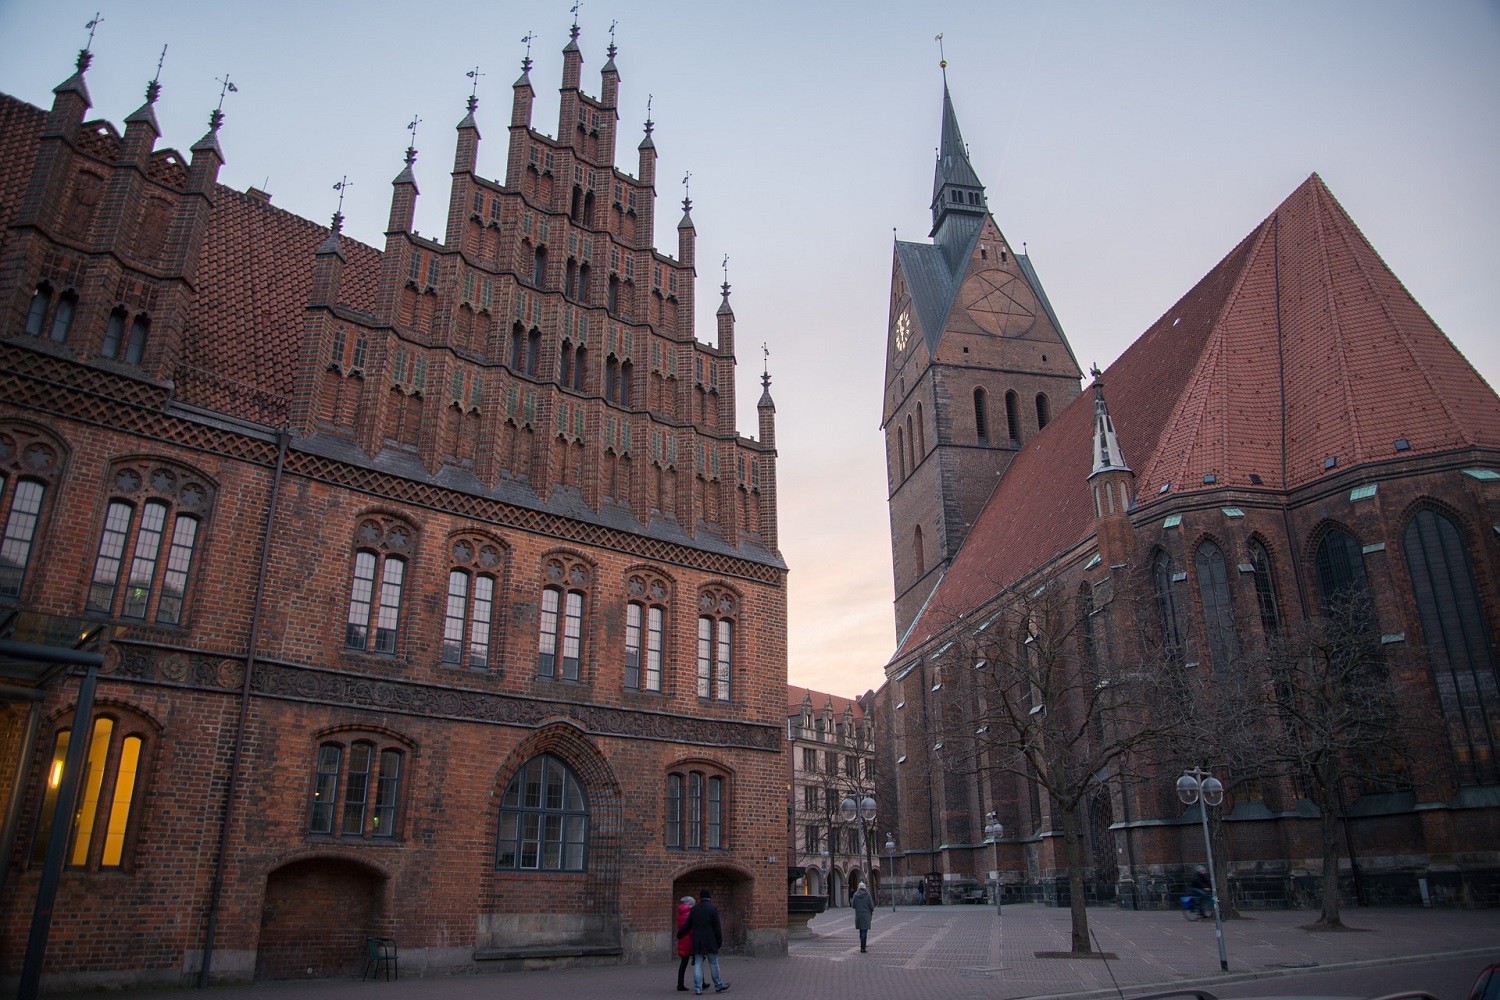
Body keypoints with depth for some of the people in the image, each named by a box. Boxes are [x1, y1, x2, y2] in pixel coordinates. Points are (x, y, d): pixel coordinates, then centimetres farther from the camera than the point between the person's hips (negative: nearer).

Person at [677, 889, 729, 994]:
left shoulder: (694, 909, 5)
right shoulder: (713, 908, -6)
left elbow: (688, 925, 9)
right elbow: (717, 927, -8)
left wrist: (679, 934, 25)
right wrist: (719, 941, -1)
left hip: (697, 941, 3)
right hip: (710, 941, -3)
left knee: (698, 965, 3)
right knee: (714, 963, 7)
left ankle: (697, 988, -1)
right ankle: (718, 985, 16)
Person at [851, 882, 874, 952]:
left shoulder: (855, 895, -4)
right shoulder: (868, 895, -10)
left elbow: (853, 905, -1)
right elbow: (871, 906, -9)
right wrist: (872, 912, 12)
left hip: (858, 915, 3)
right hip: (866, 915, -3)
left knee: (861, 931, 19)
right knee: (864, 931, -1)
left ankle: (863, 946, 30)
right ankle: (863, 948, -5)